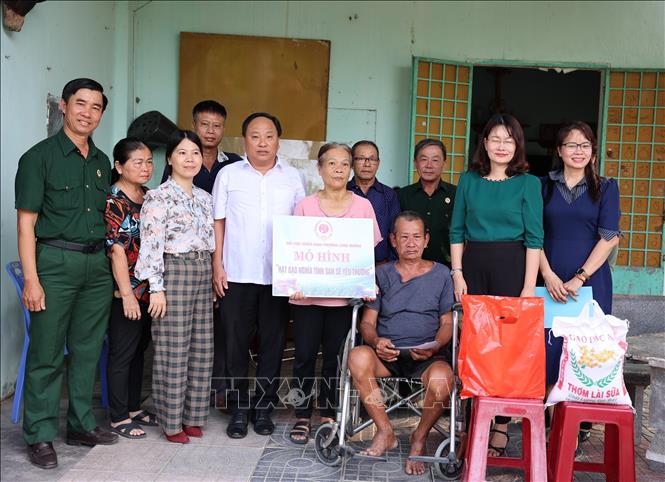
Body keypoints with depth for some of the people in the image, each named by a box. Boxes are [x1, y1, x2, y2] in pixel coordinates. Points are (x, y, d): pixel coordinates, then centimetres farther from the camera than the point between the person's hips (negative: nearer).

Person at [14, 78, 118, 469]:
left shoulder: (102, 162, 14)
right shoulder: (40, 157, -3)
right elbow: (26, 223, -7)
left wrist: (112, 265, 11)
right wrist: (31, 279, -13)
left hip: (97, 264, 6)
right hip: (55, 262, -5)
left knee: (88, 350, 12)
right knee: (47, 353, 0)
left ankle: (82, 425, 25)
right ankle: (40, 436, 12)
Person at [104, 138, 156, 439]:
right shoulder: (112, 201, -12)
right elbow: (116, 250, -16)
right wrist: (127, 295, -19)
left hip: (148, 290, 7)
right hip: (125, 292, -7)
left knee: (139, 349, 16)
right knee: (121, 353, 2)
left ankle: (134, 408, 28)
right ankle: (119, 418, 14)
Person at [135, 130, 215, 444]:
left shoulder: (204, 198, 14)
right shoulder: (158, 197, -6)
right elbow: (151, 244, -12)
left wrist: (214, 277, 15)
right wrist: (157, 287, -16)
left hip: (203, 274, 7)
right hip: (173, 273, -7)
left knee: (201, 348, 9)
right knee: (172, 349, -2)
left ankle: (193, 417, 21)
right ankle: (171, 421, 10)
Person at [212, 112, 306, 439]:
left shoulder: (293, 178, 7)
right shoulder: (229, 175, 5)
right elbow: (219, 222, 6)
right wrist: (217, 266, 0)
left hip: (279, 276, 1)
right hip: (237, 275, -1)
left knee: (272, 344, 7)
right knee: (236, 344, 5)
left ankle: (263, 408, 20)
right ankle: (239, 409, 18)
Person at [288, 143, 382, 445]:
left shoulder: (362, 206, 4)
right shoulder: (305, 205, 3)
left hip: (344, 295, 0)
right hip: (307, 294, 0)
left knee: (335, 358, 7)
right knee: (305, 356, 2)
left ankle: (328, 415, 23)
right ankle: (303, 417, 17)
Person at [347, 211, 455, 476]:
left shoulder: (441, 274, 12)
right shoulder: (382, 274, 14)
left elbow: (447, 323, 9)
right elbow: (367, 321, 8)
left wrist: (435, 347, -13)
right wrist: (375, 341, -15)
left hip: (428, 355, -1)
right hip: (387, 353, 1)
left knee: (441, 380, -35)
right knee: (358, 357, -32)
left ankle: (419, 438, -4)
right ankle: (385, 432, -12)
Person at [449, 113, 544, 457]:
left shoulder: (528, 183, 2)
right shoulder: (469, 180, 10)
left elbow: (534, 237, -2)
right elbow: (457, 231, 10)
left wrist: (529, 286, -8)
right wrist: (457, 274, 1)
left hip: (511, 266, -2)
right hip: (473, 264, 2)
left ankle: (501, 425, 9)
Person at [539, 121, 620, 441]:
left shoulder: (605, 188, 6)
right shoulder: (544, 186, 9)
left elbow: (609, 238, -2)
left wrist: (579, 278, -12)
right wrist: (549, 276, -9)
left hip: (590, 281, -1)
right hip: (549, 281, 1)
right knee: (547, 347, -1)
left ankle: (583, 422, 12)